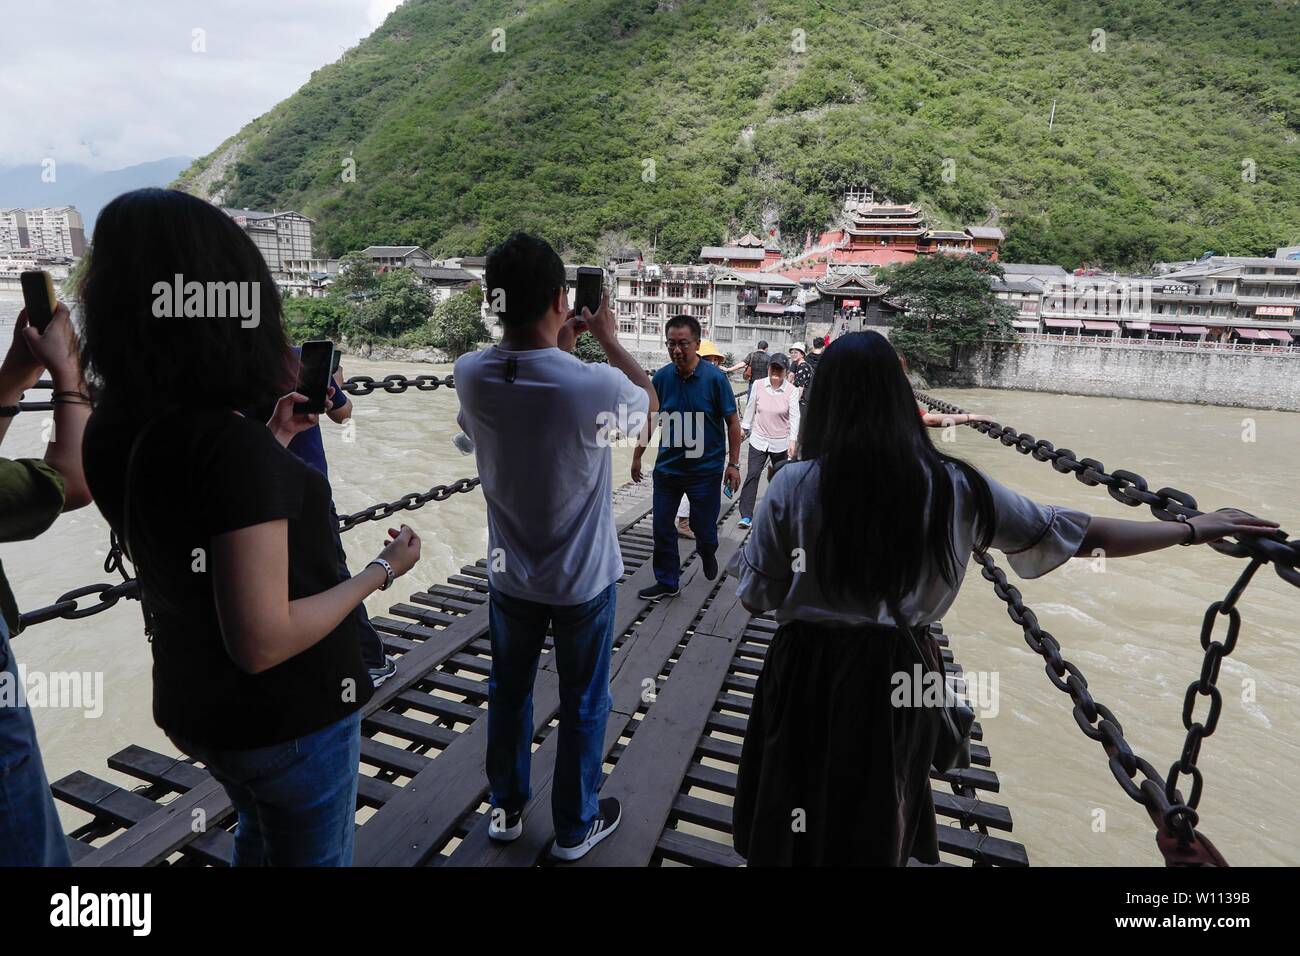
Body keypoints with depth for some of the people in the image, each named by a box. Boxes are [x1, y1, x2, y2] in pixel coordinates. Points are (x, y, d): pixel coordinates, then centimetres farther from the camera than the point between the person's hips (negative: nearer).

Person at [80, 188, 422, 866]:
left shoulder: (114, 429, -6)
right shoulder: (230, 443, -31)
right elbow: (262, 642, -30)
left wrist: (272, 440, 10)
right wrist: (383, 570, -18)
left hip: (190, 704, 7)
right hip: (287, 715, -7)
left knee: (260, 835, 33)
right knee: (311, 854, 20)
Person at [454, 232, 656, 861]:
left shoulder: (470, 376, -14)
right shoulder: (596, 386, -27)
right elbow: (650, 402, -3)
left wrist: (556, 350, 12)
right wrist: (608, 337, 7)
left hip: (509, 576, 4)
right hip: (583, 580, -3)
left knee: (508, 693, 23)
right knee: (582, 704, 16)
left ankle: (506, 809, 43)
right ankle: (575, 827, 36)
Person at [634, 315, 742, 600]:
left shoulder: (715, 377, -12)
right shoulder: (662, 377, -3)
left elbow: (733, 422, -6)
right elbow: (650, 419, 9)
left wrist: (733, 464, -8)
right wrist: (637, 456, 10)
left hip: (706, 468, -3)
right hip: (667, 466, 3)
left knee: (703, 526, 9)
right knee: (662, 527, 7)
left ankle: (707, 553, 45)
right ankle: (667, 583, 25)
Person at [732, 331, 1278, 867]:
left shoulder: (793, 486, -16)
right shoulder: (955, 488, -8)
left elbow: (756, 597, -8)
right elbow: (1081, 535, 1)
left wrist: (752, 543, 13)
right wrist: (1194, 529, 15)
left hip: (807, 675, -2)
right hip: (896, 679, 3)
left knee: (793, 836, 20)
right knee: (878, 835, 28)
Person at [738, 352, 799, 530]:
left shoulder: (791, 390, -10)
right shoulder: (759, 385, -5)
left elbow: (794, 416, -9)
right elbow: (750, 409, 7)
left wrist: (793, 439, -16)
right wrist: (744, 427, 15)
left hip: (780, 442, -1)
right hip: (759, 439, 1)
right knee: (752, 475, -6)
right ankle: (746, 515, -2)